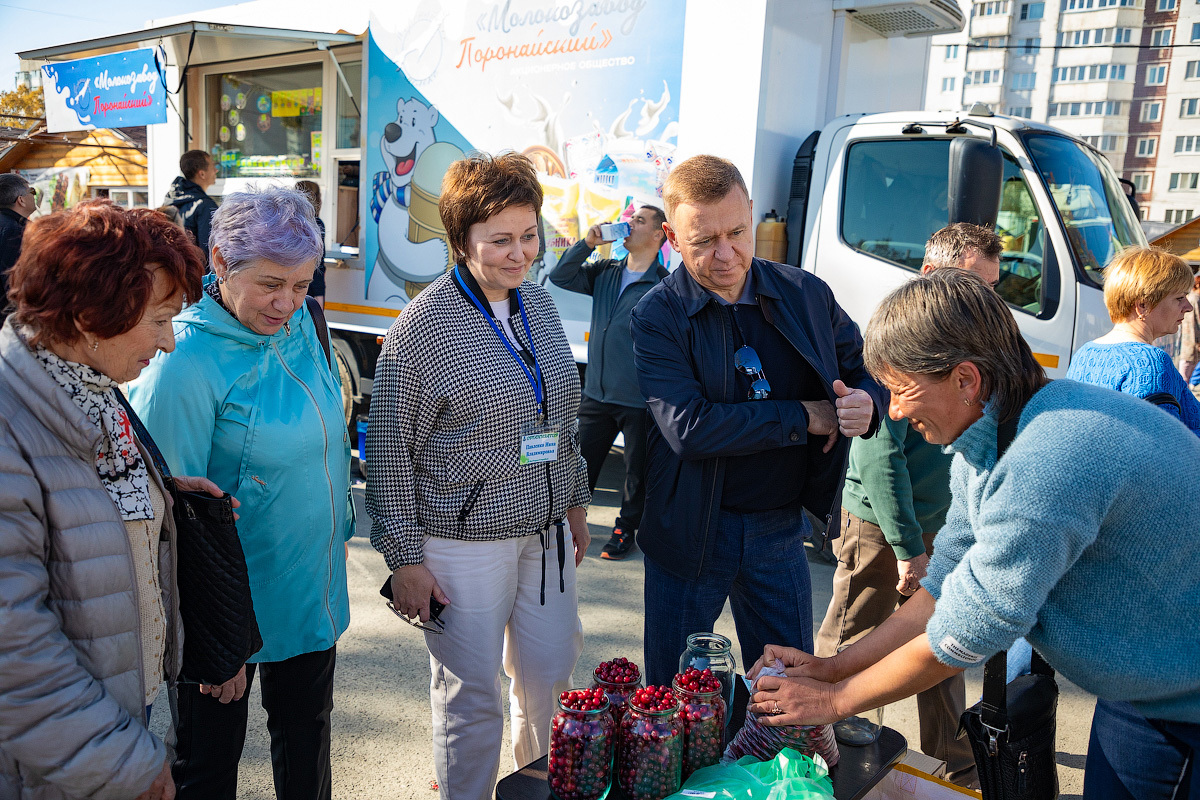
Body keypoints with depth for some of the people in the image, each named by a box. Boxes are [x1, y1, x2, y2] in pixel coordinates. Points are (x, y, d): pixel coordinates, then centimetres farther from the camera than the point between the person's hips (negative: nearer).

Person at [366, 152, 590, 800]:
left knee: (551, 674, 16)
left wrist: (575, 501, 17)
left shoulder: (539, 305, 5)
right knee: (472, 695, 7)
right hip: (463, 542, -6)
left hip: (545, 530, 6)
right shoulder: (425, 323, -13)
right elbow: (392, 449, -11)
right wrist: (405, 558, -10)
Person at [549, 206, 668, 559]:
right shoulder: (605, 272, 8)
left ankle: (625, 530, 30)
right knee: (582, 461, 16)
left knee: (637, 470, 12)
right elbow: (560, 276, 6)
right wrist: (587, 243, -6)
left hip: (639, 400, -5)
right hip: (596, 393, 5)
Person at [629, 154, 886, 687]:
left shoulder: (806, 294, -1)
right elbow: (687, 428, -23)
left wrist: (867, 403, -16)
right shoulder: (657, 315, -12)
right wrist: (804, 417, -18)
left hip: (781, 528, 3)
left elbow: (866, 371, 10)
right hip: (691, 535, -2)